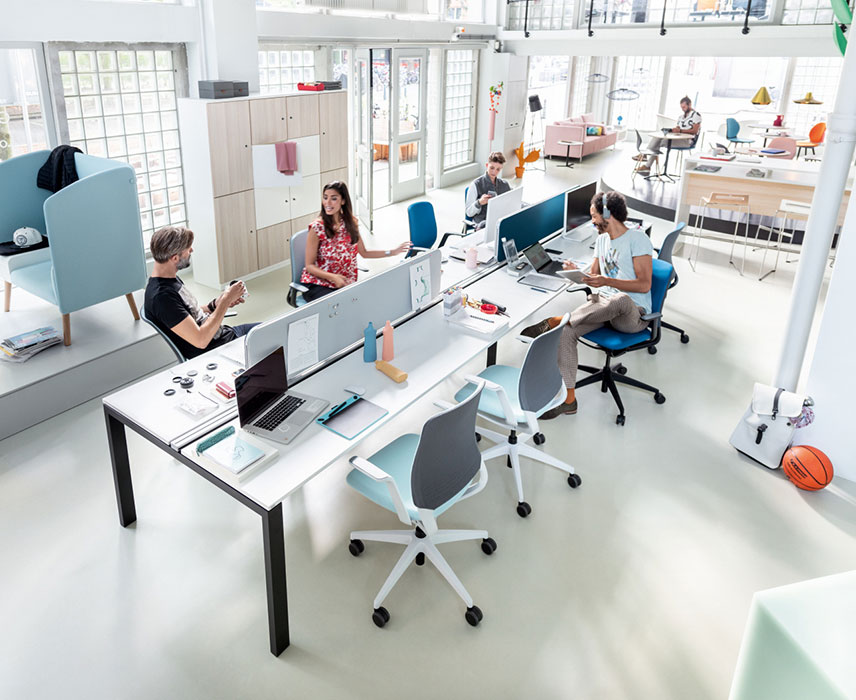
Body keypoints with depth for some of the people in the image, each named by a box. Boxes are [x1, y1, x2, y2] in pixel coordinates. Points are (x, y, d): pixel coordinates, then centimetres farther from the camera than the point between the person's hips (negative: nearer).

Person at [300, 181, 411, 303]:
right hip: (317, 285, -5)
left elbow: (364, 253, 17)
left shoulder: (351, 223, 4)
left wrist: (392, 252, 9)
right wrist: (333, 277, -24)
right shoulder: (317, 227, -12)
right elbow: (309, 265, -9)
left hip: (344, 283, 5)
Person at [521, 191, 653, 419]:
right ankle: (568, 399, -18)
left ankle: (554, 321, -31)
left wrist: (606, 281, -25)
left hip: (632, 315, -6)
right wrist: (577, 272, 0)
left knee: (620, 299, -43)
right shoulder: (601, 240, 16)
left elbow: (644, 285, -15)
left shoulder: (637, 239, -9)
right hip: (602, 303, 6)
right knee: (566, 332, -21)